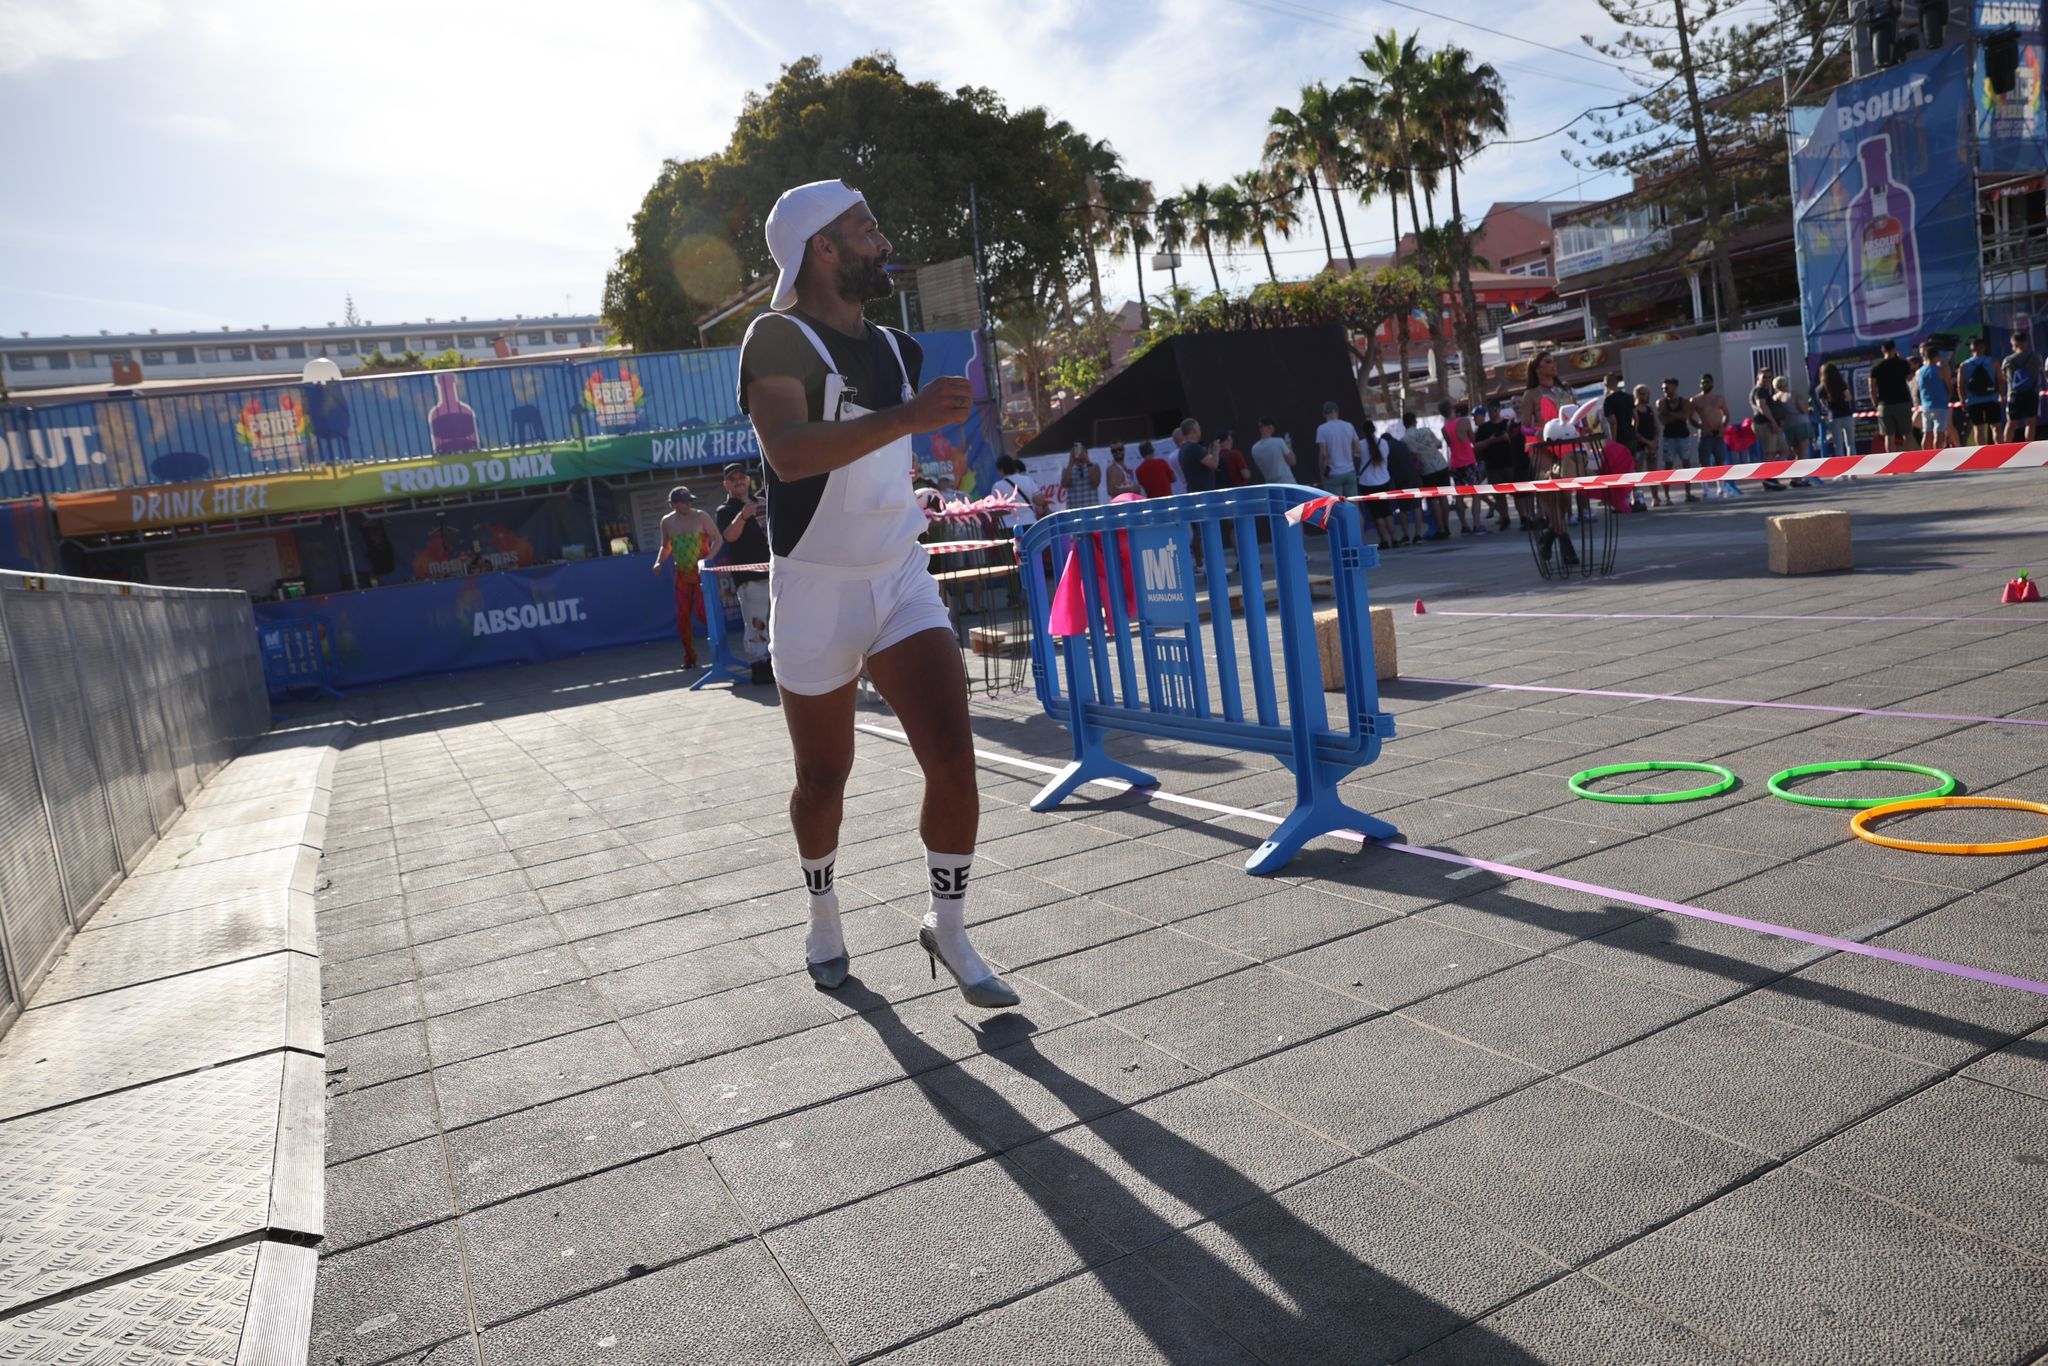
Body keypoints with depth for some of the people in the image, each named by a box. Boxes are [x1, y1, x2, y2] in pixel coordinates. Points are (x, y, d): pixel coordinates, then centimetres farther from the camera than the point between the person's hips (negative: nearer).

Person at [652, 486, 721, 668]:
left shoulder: (700, 516, -7)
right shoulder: (667, 521, 4)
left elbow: (717, 539, -6)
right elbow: (666, 547, 18)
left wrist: (709, 557, -22)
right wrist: (659, 562, 0)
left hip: (702, 571, -4)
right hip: (682, 574, 4)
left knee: (701, 610, -15)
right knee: (682, 615, 2)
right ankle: (689, 656, 15)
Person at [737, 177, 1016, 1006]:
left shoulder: (896, 350, 11)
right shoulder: (778, 339, -12)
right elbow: (788, 452, -32)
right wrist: (908, 416, -38)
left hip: (902, 582, 5)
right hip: (815, 595, -5)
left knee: (954, 758, -10)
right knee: (823, 780, 9)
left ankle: (948, 928, 9)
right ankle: (824, 916, 36)